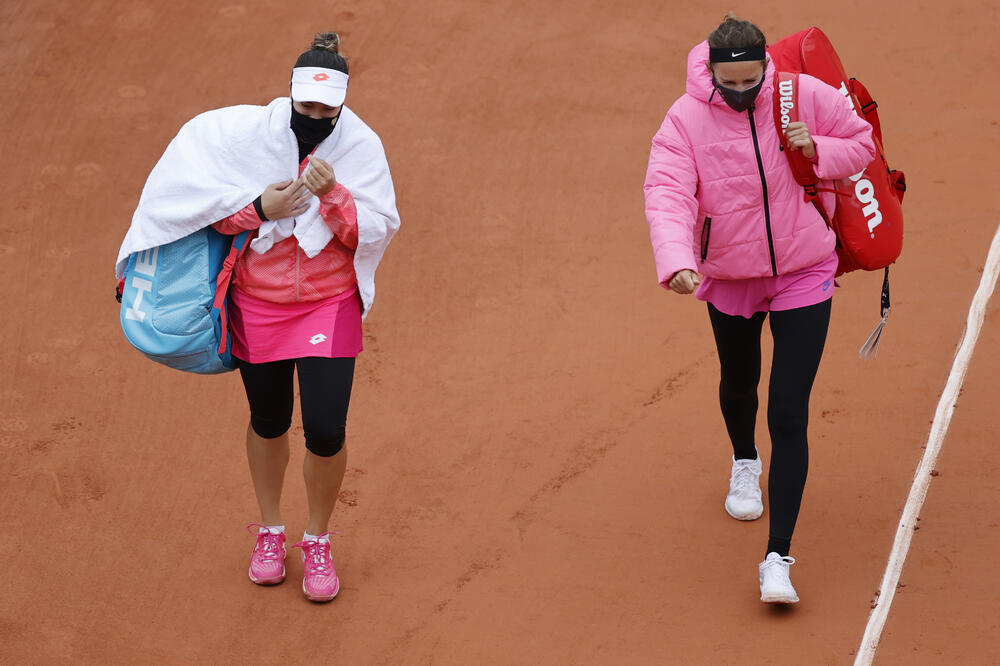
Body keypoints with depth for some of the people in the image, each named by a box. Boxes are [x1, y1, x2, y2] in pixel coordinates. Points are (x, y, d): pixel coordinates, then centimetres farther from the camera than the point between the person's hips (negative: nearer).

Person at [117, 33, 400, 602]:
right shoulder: (248, 133, -11)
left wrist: (332, 196, -26)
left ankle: (318, 541, 16)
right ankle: (270, 531, 38)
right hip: (258, 303, 1)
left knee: (326, 430, -9)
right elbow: (211, 210, -3)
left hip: (330, 304, -1)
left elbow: (375, 231, -11)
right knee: (269, 423, 14)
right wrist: (259, 208, -20)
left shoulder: (361, 146, -10)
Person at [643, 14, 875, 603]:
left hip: (804, 274, -2)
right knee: (739, 384, 25)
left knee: (789, 413, -11)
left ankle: (779, 557, -9)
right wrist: (677, 263, -45)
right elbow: (667, 194, -27)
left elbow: (862, 142, 2)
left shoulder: (806, 96, -13)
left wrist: (818, 151, -20)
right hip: (729, 278, 2)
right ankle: (745, 462, 62)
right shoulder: (686, 119, -16)